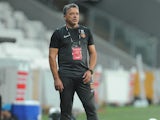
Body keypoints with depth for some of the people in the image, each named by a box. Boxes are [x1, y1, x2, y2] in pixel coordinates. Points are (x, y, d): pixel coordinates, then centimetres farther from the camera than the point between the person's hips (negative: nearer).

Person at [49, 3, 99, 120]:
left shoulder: (86, 31, 14)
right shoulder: (58, 33, 5)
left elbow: (93, 53, 15)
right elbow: (52, 57, 1)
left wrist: (90, 70, -2)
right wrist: (56, 79, -8)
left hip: (83, 75, 2)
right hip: (65, 77, -2)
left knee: (91, 108, -7)